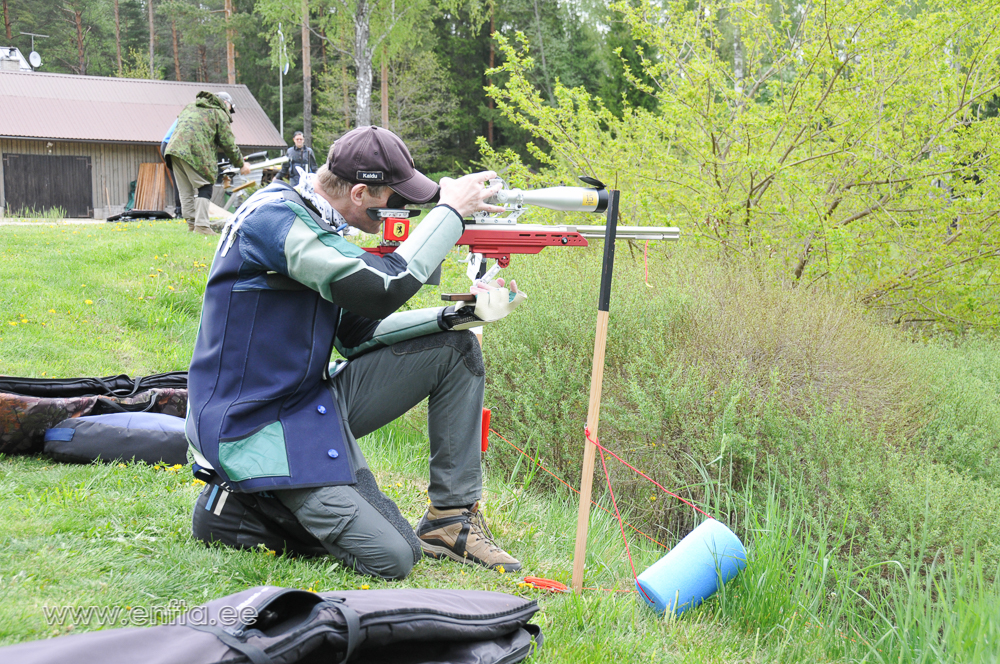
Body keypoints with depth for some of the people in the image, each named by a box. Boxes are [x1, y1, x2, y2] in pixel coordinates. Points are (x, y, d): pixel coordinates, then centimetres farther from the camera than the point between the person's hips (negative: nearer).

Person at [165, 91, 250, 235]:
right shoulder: (219, 113, 8)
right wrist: (241, 164, 18)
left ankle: (191, 223, 13)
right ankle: (201, 225, -10)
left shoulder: (191, 106, 29)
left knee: (186, 191, 12)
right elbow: (228, 144, 7)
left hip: (174, 146, 7)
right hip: (195, 152, -7)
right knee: (204, 187, -1)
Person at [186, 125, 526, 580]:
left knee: (455, 348, 4)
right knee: (391, 559, -16)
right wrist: (451, 210, -17)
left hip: (316, 399, 10)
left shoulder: (315, 220, 9)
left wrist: (455, 315, -1)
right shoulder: (274, 216, -21)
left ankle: (452, 517, 8)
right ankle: (239, 503, 3)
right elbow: (383, 289, -30)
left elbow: (357, 334, 10)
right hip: (257, 426, -9)